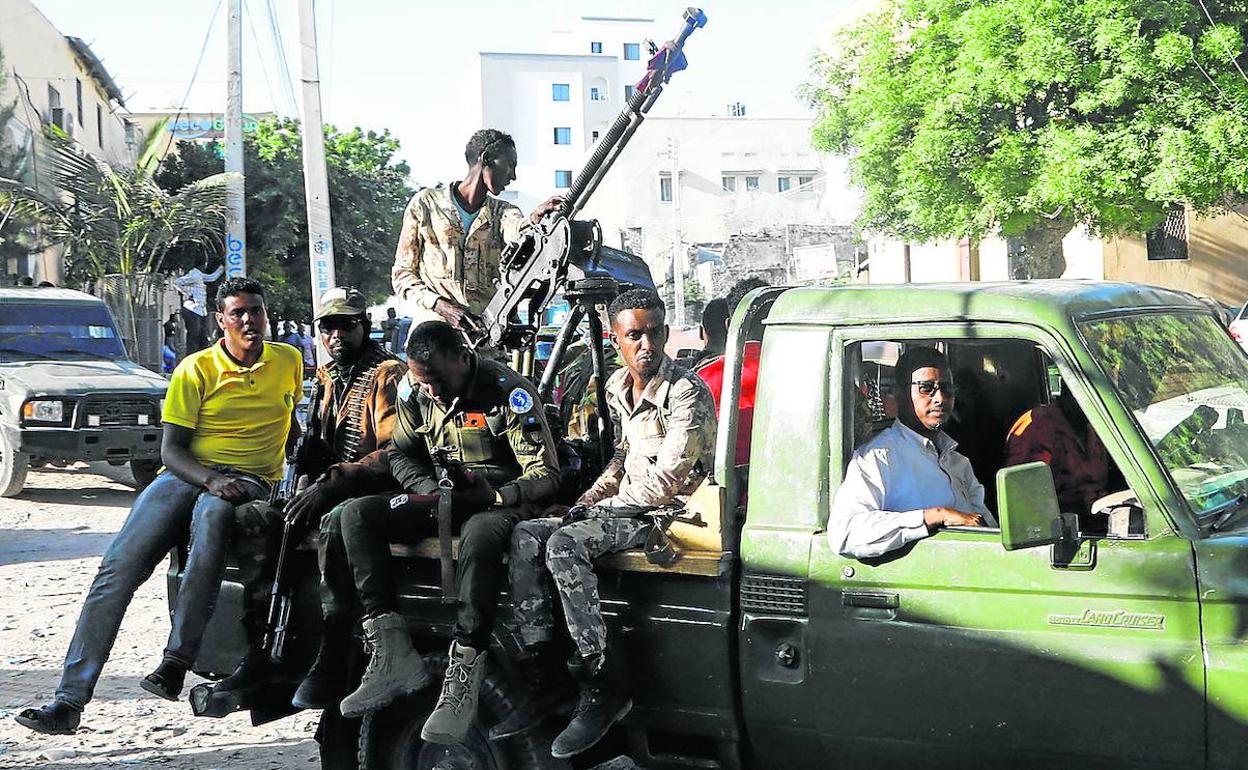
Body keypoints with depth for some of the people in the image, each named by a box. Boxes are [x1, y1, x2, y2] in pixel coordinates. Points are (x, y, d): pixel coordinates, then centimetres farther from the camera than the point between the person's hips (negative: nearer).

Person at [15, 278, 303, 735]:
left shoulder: (288, 361, 11)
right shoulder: (196, 369, 2)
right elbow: (170, 449, -3)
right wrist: (211, 479, -20)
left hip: (250, 481, -1)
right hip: (186, 474, 1)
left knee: (213, 515, -40)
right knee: (119, 566, -21)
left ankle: (176, 662, -37)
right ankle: (70, 700, -20)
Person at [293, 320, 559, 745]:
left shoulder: (509, 392, -16)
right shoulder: (415, 391, 2)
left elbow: (545, 475, -15)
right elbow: (401, 454, 15)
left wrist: (494, 495, -32)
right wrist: (430, 488, -6)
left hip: (501, 499, -6)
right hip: (441, 498, 6)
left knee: (480, 536, -42)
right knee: (354, 515, -16)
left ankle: (462, 677, -42)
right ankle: (393, 654, -28)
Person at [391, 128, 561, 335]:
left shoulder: (502, 211, 17)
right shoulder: (425, 203, 10)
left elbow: (516, 230, -9)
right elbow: (402, 273, 10)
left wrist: (535, 219, -33)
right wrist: (440, 305, -7)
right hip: (435, 328, -2)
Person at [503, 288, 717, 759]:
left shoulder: (687, 393, -16)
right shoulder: (617, 388, 10)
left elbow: (665, 480, -20)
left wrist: (603, 507, -12)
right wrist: (586, 500, 6)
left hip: (673, 514, -9)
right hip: (627, 507, 9)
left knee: (565, 545, -28)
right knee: (525, 537, -9)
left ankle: (600, 691, -26)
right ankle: (539, 677, -12)